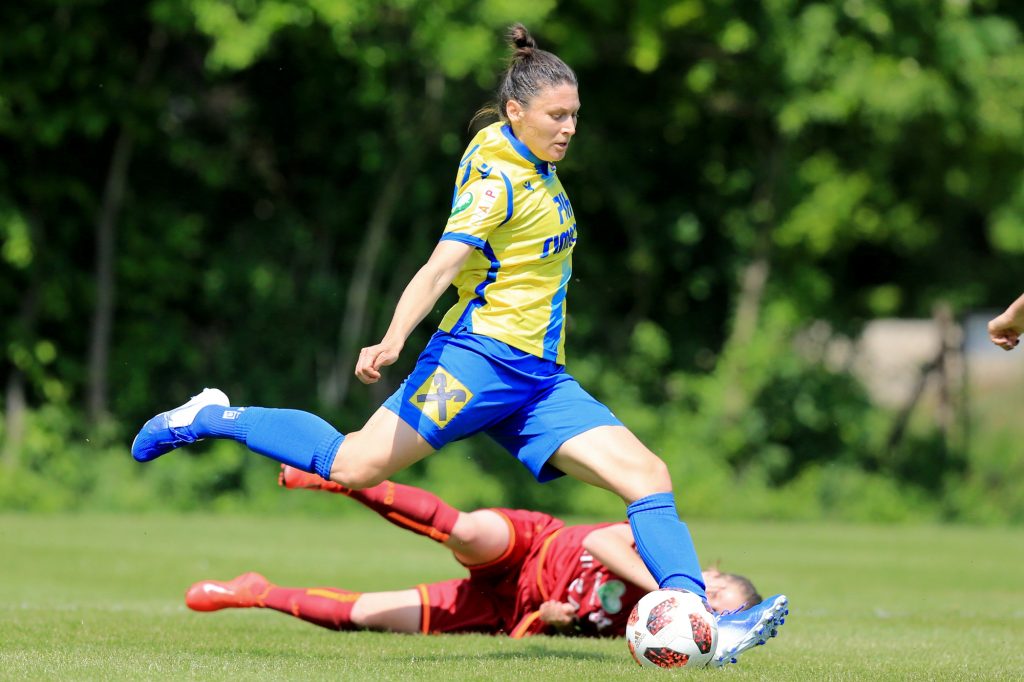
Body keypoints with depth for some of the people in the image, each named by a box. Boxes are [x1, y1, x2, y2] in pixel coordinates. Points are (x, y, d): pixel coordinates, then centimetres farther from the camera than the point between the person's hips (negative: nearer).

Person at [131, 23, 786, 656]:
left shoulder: (534, 165, 15)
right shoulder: (499, 180, -11)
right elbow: (441, 267, -22)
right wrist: (393, 341, -37)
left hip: (540, 380, 9)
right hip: (481, 354, -9)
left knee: (649, 476, -5)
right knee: (355, 465, -17)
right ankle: (212, 418, 2)